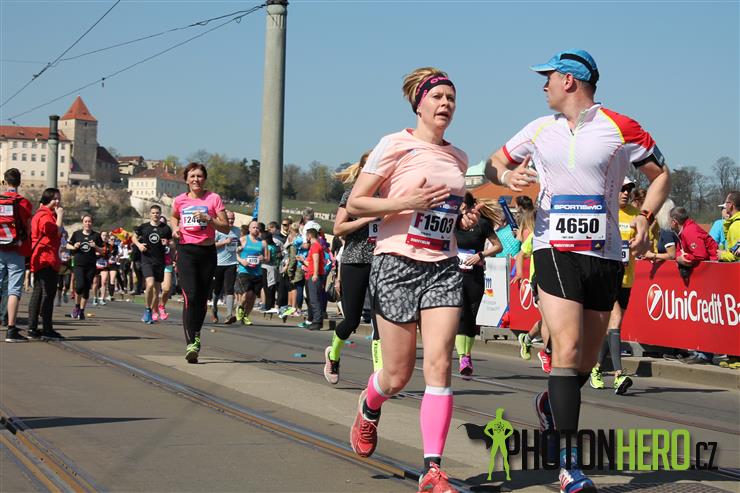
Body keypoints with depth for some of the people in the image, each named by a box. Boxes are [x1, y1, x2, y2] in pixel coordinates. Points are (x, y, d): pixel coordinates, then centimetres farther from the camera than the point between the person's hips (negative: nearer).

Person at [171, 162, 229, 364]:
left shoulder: (214, 198, 1)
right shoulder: (180, 200, 6)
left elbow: (226, 228, -2)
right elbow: (174, 217, 29)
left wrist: (207, 219, -17)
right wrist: (175, 228, 8)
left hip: (208, 251, 1)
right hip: (186, 251, -1)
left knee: (203, 298, 8)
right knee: (191, 296, -15)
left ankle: (196, 336, 32)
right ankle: (191, 343, -18)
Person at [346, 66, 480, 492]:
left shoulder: (458, 158, 13)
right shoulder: (396, 145, -4)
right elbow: (354, 204, -6)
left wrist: (467, 219, 9)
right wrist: (408, 202, -17)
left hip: (444, 268, 4)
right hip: (398, 264, -4)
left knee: (439, 364, -11)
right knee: (398, 374, 2)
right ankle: (368, 411, 39)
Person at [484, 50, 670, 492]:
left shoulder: (620, 128, 0)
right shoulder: (540, 130, 10)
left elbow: (661, 175, 9)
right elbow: (494, 163, 23)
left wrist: (645, 221, -6)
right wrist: (506, 176, -1)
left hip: (606, 256, 0)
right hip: (556, 251, 0)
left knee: (587, 360, 8)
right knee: (568, 351, -16)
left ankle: (552, 404, 42)